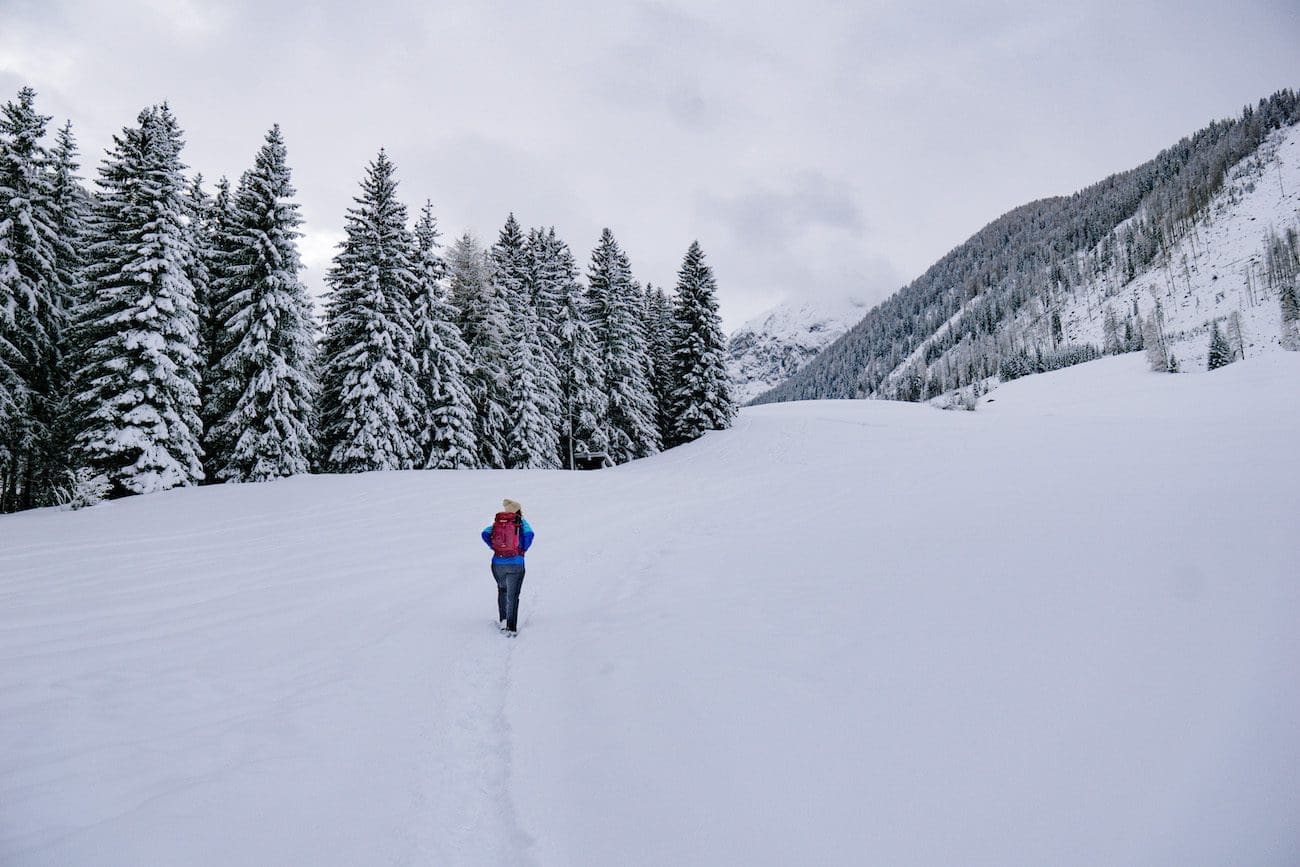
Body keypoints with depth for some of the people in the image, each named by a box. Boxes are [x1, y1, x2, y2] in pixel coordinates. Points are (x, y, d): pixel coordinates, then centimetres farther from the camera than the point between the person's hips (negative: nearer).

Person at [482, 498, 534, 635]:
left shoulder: (497, 522, 6)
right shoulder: (521, 523, -1)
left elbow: (485, 533, -10)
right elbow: (529, 533, -20)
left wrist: (494, 547, 2)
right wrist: (524, 549, -4)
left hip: (498, 563, 3)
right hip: (516, 564, -3)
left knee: (502, 590, 26)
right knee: (512, 595, 5)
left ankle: (503, 620, 23)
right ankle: (511, 627, 0)